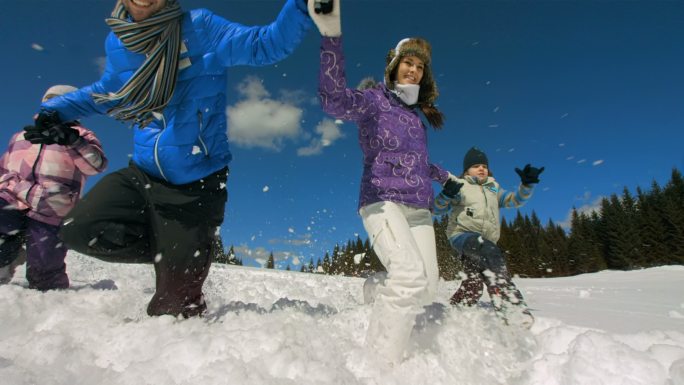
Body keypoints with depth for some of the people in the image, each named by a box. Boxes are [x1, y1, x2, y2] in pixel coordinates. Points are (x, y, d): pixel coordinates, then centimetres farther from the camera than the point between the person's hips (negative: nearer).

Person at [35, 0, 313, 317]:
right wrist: (54, 110, 14)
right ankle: (168, 252, 13)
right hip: (142, 174, 6)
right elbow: (106, 92, 24)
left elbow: (267, 44, -17)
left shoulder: (199, 29, -9)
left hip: (196, 183, -5)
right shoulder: (117, 43, 6)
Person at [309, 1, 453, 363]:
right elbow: (336, 101, -22)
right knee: (411, 275, -27)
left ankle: (384, 289, 26)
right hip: (383, 200, -7)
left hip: (419, 208, 8)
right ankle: (380, 362, -15)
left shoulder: (417, 114, 22)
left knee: (427, 288, -2)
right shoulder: (374, 99, 1)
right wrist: (331, 35, -31)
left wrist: (444, 175, 49)